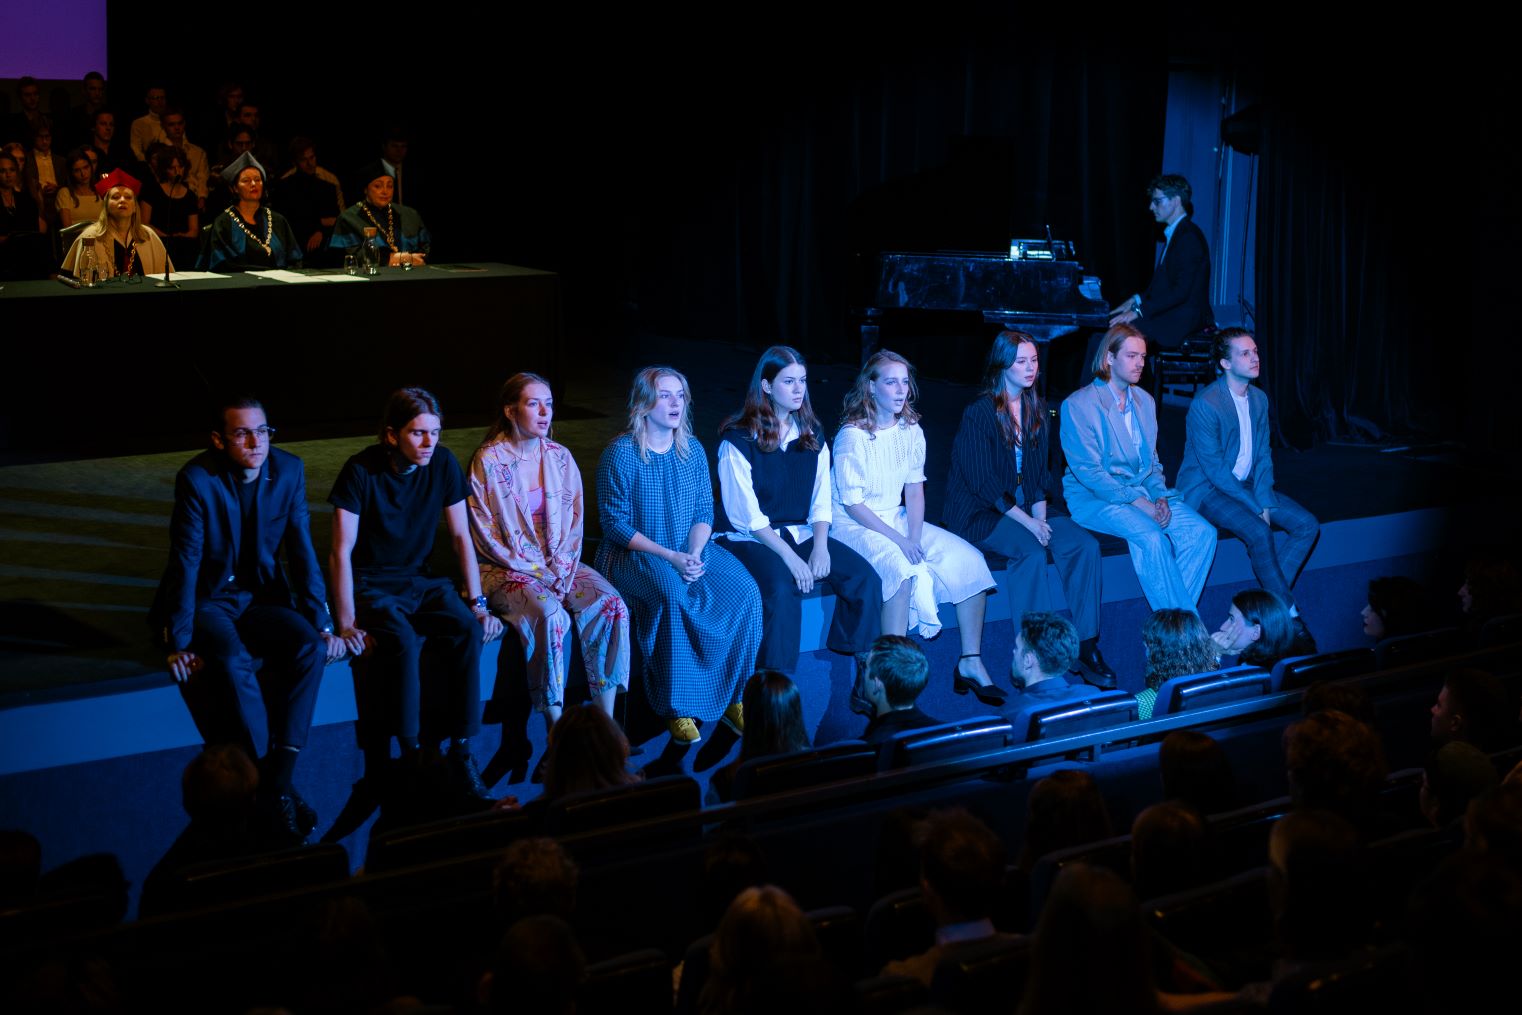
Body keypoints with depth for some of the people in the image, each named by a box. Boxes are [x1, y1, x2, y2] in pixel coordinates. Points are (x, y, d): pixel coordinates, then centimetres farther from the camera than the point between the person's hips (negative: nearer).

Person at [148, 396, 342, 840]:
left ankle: (279, 776, -24)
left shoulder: (289, 470, -4)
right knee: (233, 663, -34)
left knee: (310, 648, -26)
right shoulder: (197, 478, -16)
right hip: (206, 600, -4)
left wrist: (322, 625, -8)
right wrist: (180, 642, -22)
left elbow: (302, 553, -1)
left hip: (262, 597, 4)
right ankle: (267, 782, -24)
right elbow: (186, 563, -17)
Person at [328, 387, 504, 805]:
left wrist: (477, 603, -5)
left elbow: (461, 537, 3)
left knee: (468, 629, -26)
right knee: (401, 641, -35)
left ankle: (460, 754, -22)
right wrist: (346, 624, -21)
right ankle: (410, 755, -21)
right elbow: (341, 552, -15)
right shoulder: (362, 471, -15)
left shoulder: (443, 464, -4)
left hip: (421, 580, 4)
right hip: (371, 584, -4)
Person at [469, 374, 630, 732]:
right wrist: (535, 570, -15)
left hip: (560, 564, 5)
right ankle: (556, 728, -26)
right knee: (550, 615, -33)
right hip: (507, 569, -5)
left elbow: (574, 520, 8)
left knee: (611, 607, -21)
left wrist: (562, 566, -8)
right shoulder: (488, 461, -7)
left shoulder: (560, 457, 8)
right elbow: (486, 534, -9)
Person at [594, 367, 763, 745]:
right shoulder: (620, 454, -10)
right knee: (673, 595, -36)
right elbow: (616, 524, -11)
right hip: (634, 554, -5)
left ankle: (733, 695, -5)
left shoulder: (692, 449, 7)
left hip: (691, 549, 5)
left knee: (744, 592, -21)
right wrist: (671, 557, -20)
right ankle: (676, 707, -24)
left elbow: (704, 511, 7)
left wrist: (695, 553, -14)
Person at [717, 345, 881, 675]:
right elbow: (747, 515, -13)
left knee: (865, 577, -17)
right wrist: (789, 556, -21)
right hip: (751, 539, -6)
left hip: (801, 534, 6)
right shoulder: (738, 440, -7)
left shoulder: (812, 437, 11)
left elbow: (821, 503, 7)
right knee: (781, 587, -35)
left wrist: (820, 546, -12)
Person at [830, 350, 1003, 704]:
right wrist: (899, 541, -22)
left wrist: (914, 537, -13)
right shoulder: (852, 436, -15)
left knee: (969, 560, -9)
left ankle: (970, 663, -4)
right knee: (902, 568, -35)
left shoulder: (911, 430, 5)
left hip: (897, 518, 7)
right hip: (854, 526, -7)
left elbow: (915, 490, 4)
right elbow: (852, 505, -15)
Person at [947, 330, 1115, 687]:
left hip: (1026, 508, 6)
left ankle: (1086, 647, -15)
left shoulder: (1036, 410, 11)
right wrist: (1027, 523, -20)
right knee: (1032, 551, -33)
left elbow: (1041, 471, 13)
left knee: (1085, 545, -18)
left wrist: (1040, 514, -6)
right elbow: (983, 482, -14)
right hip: (981, 514, -6)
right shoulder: (979, 413, -10)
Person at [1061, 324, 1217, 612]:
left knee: (1202, 532, -16)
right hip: (1095, 498, -7)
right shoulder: (1079, 405, -9)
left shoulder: (1145, 401, 14)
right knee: (1151, 538, -33)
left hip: (1142, 492, 7)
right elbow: (1088, 471, -15)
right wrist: (1137, 501, -21)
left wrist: (1159, 497, -4)